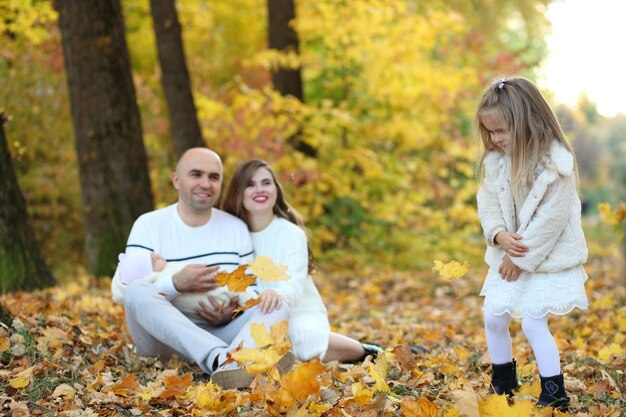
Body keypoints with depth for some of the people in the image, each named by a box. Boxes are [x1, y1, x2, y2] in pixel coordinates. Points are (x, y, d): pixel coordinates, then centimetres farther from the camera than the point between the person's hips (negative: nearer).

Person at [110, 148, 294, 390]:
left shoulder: (236, 228, 13)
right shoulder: (149, 225, 4)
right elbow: (122, 288, -7)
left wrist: (234, 311, -11)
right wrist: (176, 284, -23)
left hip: (220, 333, 3)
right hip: (165, 339, -2)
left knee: (276, 304, -19)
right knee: (138, 289, -30)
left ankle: (236, 361, -53)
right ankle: (221, 358, -52)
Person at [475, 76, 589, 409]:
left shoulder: (555, 163, -22)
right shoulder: (495, 161, -1)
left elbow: (551, 218, -22)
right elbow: (488, 204, 3)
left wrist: (521, 258, -18)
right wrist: (500, 235, -16)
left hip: (547, 257, -6)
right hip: (509, 256, 6)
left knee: (532, 322, -9)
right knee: (493, 315, 5)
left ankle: (555, 395, 4)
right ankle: (502, 383, 25)